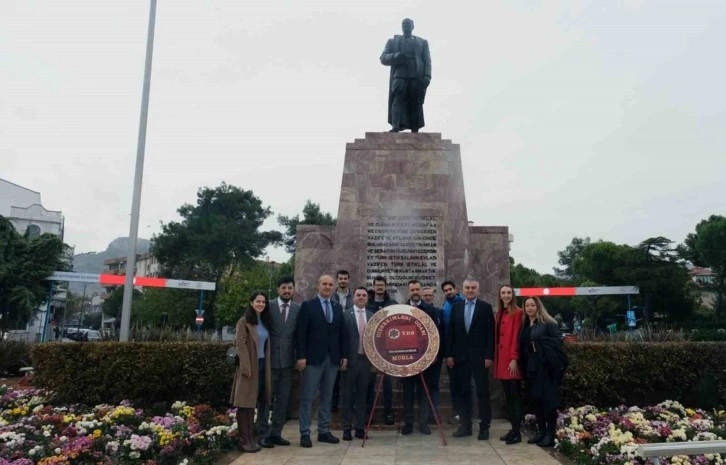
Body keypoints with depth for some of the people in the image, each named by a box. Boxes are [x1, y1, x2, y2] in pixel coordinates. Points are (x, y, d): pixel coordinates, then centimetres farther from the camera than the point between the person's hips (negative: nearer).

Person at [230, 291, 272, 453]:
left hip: (262, 365, 7)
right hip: (249, 366, -6)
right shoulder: (244, 321, -7)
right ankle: (244, 440, 6)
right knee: (245, 403, 0)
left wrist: (268, 366, 8)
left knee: (252, 403, 12)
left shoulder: (266, 321, 12)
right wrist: (246, 368, -18)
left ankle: (250, 439, 18)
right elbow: (241, 345, -13)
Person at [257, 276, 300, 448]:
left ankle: (276, 433, 19)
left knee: (283, 399, 8)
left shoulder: (298, 309, 4)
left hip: (287, 361, 3)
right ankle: (263, 434, 13)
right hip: (269, 359, -2)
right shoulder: (268, 306, -2)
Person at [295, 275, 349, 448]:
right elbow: (301, 333, -6)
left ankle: (324, 431, 18)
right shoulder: (308, 305, -1)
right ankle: (305, 433, 6)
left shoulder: (338, 308, 13)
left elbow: (342, 334, 13)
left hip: (333, 358, 5)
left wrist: (344, 355, 7)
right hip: (313, 358, -5)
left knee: (327, 397, 10)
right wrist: (301, 356, -13)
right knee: (307, 397, 0)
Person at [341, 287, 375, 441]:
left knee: (362, 396, 10)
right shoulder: (345, 315, -3)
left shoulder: (372, 316, 8)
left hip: (366, 360, 3)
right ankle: (347, 428, 14)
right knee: (348, 396, 6)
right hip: (350, 359, -3)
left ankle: (360, 427, 19)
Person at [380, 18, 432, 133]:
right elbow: (383, 58, 12)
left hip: (417, 78, 1)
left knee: (416, 104, -8)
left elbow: (427, 61, 13)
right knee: (397, 101, -20)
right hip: (399, 76, -1)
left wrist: (427, 76, -5)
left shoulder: (422, 42, 24)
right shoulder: (392, 41, 23)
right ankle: (395, 127, -32)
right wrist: (396, 56, -8)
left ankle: (415, 130, -10)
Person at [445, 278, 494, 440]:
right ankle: (465, 425, 16)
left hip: (479, 356, -3)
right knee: (462, 392, 7)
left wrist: (489, 356, -10)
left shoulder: (486, 307, 0)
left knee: (482, 392, 3)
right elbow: (450, 332, 7)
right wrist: (449, 354, 1)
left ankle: (484, 427, 11)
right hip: (460, 356, 3)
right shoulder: (456, 307, 8)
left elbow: (491, 333, -4)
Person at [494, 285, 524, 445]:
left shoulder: (517, 312, -8)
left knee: (515, 396, -2)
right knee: (508, 396, 12)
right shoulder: (499, 313, 15)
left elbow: (516, 336, -13)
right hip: (501, 358, 8)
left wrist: (514, 358, -17)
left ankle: (517, 432, 3)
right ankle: (513, 428, 19)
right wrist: (496, 358, 10)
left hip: (511, 359, -8)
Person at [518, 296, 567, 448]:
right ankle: (541, 431, 19)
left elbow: (558, 341, -13)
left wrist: (540, 343, -20)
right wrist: (524, 368, 4)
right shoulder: (524, 325, 13)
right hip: (531, 368, 6)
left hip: (546, 367, -6)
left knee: (548, 400, -3)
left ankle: (550, 434, 4)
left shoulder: (548, 323, -5)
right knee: (536, 400, 10)